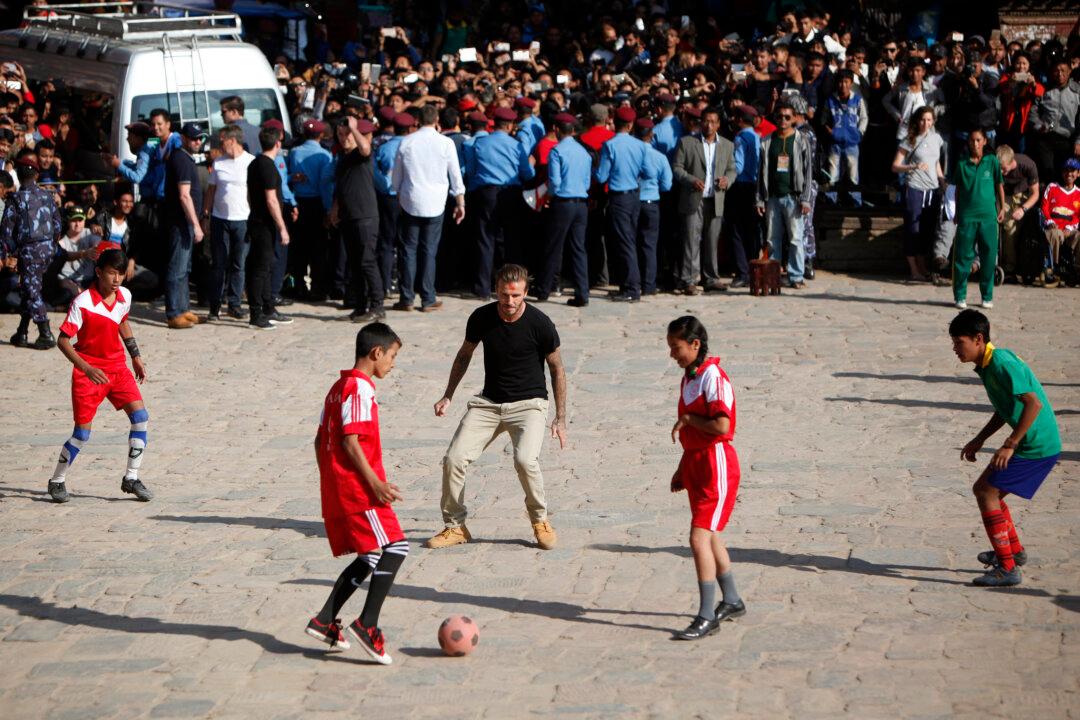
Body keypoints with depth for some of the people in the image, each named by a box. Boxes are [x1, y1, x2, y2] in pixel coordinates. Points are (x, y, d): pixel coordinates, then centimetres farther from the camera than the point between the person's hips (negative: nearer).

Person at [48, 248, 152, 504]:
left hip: (117, 367, 5)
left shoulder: (125, 296, 0)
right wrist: (86, 368, -30)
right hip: (88, 372, -5)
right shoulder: (82, 303, -19)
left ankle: (131, 478, 1)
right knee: (82, 432, -4)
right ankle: (57, 481, 17)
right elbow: (63, 340, -19)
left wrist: (135, 356, 19)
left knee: (140, 416, -11)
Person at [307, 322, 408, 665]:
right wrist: (375, 483, -19)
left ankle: (325, 620, 11)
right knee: (394, 547, -10)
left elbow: (320, 440, 19)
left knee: (371, 557, 14)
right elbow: (350, 442, -19)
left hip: (335, 489, 10)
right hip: (358, 487, -10)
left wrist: (330, 480, 23)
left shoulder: (338, 388, 18)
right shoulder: (360, 389, -12)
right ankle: (367, 624, -15)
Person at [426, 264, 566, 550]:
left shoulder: (540, 323, -13)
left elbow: (557, 369, -1)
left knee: (525, 459, -29)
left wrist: (560, 418, -3)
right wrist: (448, 396, 10)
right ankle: (455, 527, 7)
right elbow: (464, 355, 15)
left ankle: (540, 521, -4)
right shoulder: (481, 317, -4)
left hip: (528, 403, -4)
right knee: (454, 459, -12)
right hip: (488, 403, 4)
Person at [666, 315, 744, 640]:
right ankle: (732, 601, 34)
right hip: (695, 462, 10)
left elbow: (721, 425, -28)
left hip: (716, 464, -10)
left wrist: (687, 419, -13)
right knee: (709, 537, 19)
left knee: (700, 538, -13)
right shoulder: (689, 376, 11)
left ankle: (706, 617, -9)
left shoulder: (713, 376, -17)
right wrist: (682, 470, 19)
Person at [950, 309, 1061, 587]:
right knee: (986, 490, 19)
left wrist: (1010, 445, -24)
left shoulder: (1002, 363, -20)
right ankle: (1015, 551, 35)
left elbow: (1034, 403, -27)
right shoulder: (986, 366, 11)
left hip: (1037, 447, -10)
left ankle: (1007, 569, -7)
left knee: (986, 492, -10)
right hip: (1038, 445, 10)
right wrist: (979, 440, 19)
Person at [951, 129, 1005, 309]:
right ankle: (960, 296, 6)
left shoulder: (992, 161, 4)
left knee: (989, 257, 2)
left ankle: (987, 296, 11)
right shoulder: (962, 164, 5)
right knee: (963, 256, 0)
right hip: (967, 216, 0)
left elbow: (999, 186, 10)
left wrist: (1002, 208, 6)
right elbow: (958, 190, 12)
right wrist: (957, 213, 12)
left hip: (988, 215, 0)